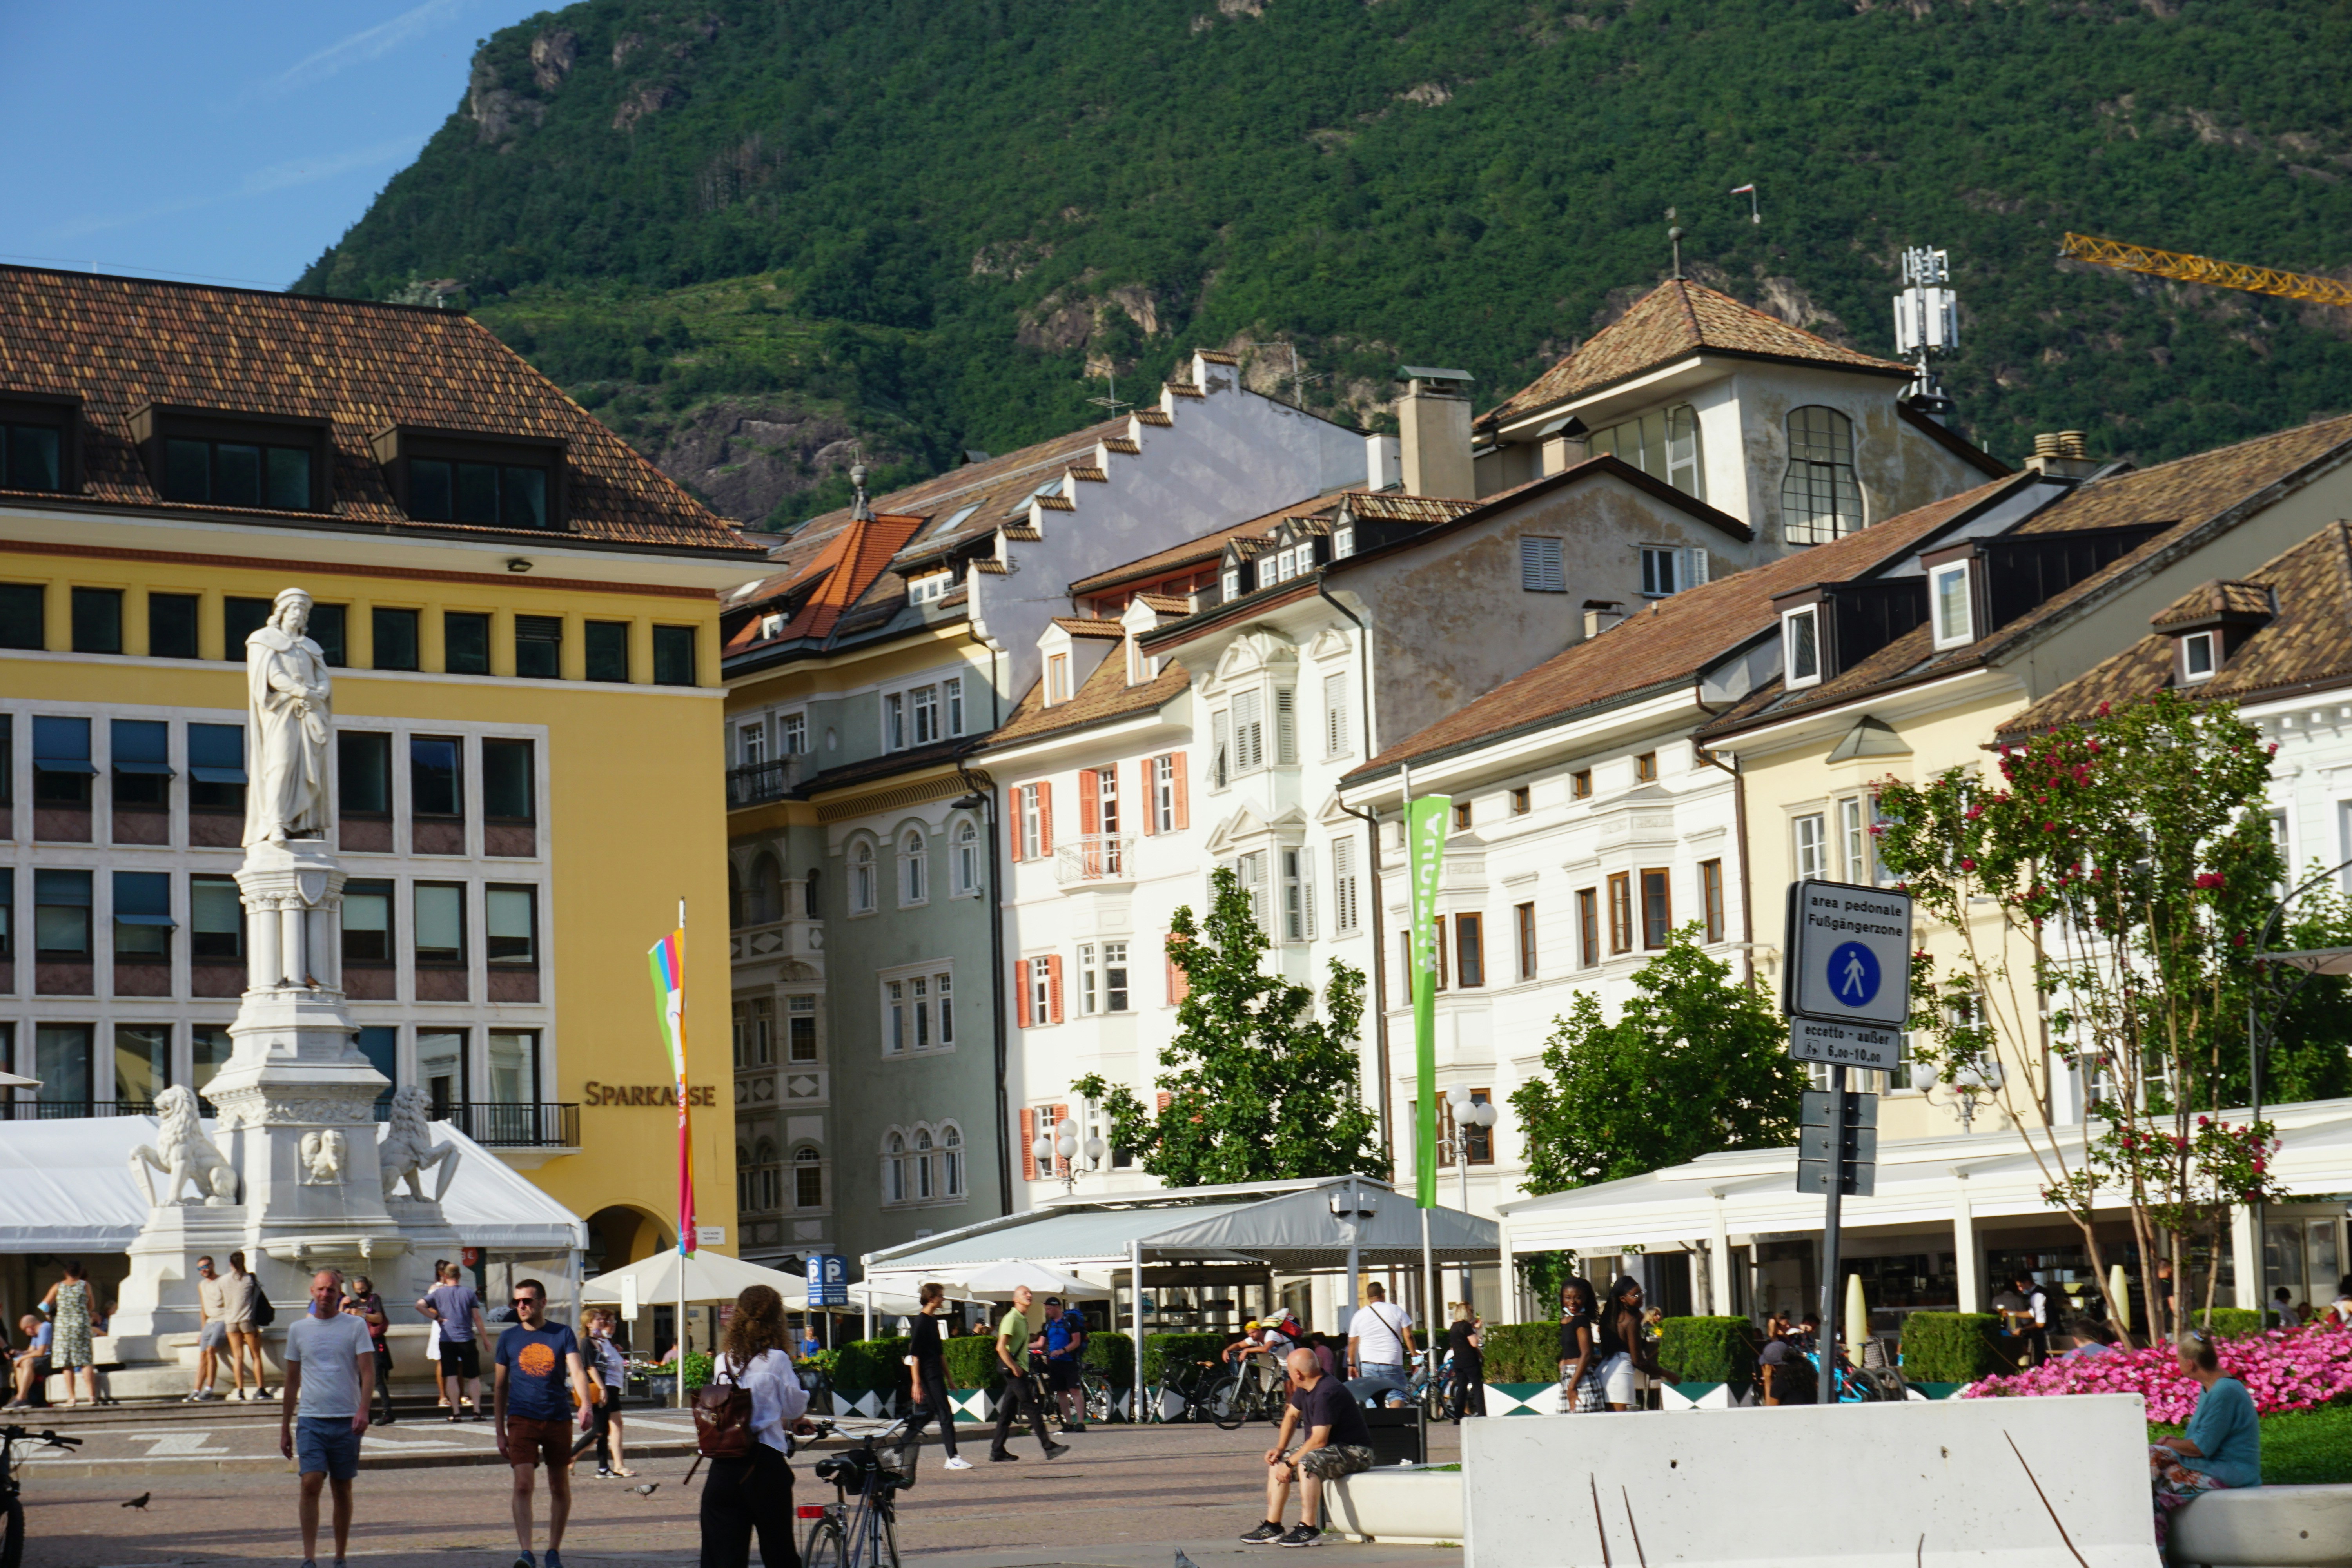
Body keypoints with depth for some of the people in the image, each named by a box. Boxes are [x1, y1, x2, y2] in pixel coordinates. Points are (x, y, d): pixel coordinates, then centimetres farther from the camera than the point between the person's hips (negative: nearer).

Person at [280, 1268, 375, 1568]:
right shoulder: (299, 1330, 10)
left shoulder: (356, 1326, 3)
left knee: (342, 1489, 6)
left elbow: (368, 1371, -4)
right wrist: (284, 1428, 14)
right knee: (311, 1484, -14)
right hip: (310, 1419, 1)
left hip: (346, 1420, -1)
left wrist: (363, 1411, -19)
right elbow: (292, 1382, 15)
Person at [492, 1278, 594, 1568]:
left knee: (560, 1488, 7)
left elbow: (577, 1370, -10)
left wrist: (586, 1404, -29)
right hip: (522, 1419, -1)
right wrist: (500, 1432, 9)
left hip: (558, 1419, 1)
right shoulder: (509, 1337, 6)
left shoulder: (563, 1334, 2)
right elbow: (500, 1386, 11)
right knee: (523, 1484, -16)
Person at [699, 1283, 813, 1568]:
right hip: (764, 1464, -3)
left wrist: (790, 1423, 30)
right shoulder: (776, 1360, -7)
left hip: (723, 1467, 3)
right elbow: (795, 1407, 5)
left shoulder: (723, 1361, 8)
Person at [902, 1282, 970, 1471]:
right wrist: (916, 1383, -20)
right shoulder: (921, 1322, -13)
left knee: (925, 1413, 12)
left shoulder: (933, 1321, 16)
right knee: (945, 1414, -9)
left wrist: (948, 1377, 24)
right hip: (928, 1376, -10)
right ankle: (953, 1458, -7)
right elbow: (914, 1355, -16)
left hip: (935, 1376, 10)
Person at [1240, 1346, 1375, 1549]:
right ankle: (1272, 1527, 3)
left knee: (1307, 1463, -35)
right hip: (1331, 1448, 11)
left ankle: (1308, 1529, -33)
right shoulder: (1305, 1388, 5)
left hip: (1354, 1452, -11)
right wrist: (1280, 1449, 7)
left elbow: (1319, 1440, -28)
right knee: (1276, 1463, 7)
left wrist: (1290, 1463, -21)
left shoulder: (1326, 1393, -25)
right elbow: (1292, 1415, 20)